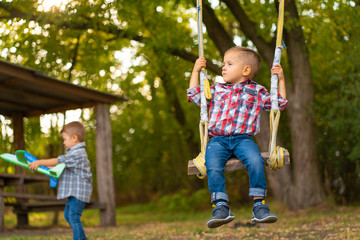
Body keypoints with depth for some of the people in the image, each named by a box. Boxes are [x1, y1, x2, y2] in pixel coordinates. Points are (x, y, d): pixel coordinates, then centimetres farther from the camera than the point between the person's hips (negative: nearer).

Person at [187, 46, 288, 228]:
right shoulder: (216, 89, 24)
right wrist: (196, 71, 26)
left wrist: (281, 80, 16)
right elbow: (195, 96, 27)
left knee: (255, 162, -32)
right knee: (213, 167, -29)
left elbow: (280, 104, 22)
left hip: (243, 138, -1)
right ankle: (221, 207, -24)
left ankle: (259, 205, -23)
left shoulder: (256, 91, 17)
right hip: (217, 140, 2)